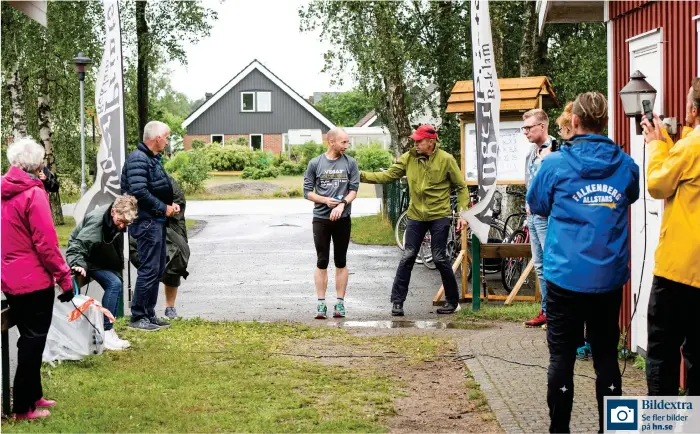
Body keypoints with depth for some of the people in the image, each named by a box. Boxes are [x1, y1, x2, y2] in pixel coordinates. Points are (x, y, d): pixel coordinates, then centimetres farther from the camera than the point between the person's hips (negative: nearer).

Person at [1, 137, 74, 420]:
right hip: (34, 280, -7)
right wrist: (65, 277, -13)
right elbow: (46, 242, -18)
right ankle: (23, 407, 7)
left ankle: (33, 396, 28)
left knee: (29, 339, 19)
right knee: (33, 342, 2)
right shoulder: (33, 194, -16)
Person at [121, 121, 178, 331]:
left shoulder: (154, 159, 16)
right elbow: (139, 192, -24)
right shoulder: (138, 159, -16)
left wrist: (170, 205, 6)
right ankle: (137, 317, -2)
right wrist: (163, 208, -16)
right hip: (146, 222, -11)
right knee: (149, 270, -8)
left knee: (158, 270, 14)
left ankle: (149, 314, 22)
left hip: (157, 221, 11)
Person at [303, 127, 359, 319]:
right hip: (321, 219, -1)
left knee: (341, 262, 6)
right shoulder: (315, 164, 1)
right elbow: (307, 191, 3)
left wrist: (342, 203, -18)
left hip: (342, 219, 1)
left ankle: (340, 303, 10)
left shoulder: (350, 163, 2)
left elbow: (354, 190, 0)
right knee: (322, 262, 1)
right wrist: (325, 200, -13)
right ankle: (321, 303, 4)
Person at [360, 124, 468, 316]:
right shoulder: (409, 158, -2)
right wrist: (362, 176, -11)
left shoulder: (446, 160, -10)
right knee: (407, 258, 2)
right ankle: (397, 301, 7)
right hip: (416, 216, 3)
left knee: (440, 259, 0)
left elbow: (461, 187, -4)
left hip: (439, 216, -3)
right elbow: (388, 175, -1)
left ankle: (452, 301, 16)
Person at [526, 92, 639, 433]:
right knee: (606, 355, 11)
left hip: (566, 275, -2)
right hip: (610, 277, 2)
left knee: (562, 356, 6)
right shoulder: (625, 165, 0)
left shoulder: (555, 164, -9)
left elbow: (537, 206, 7)